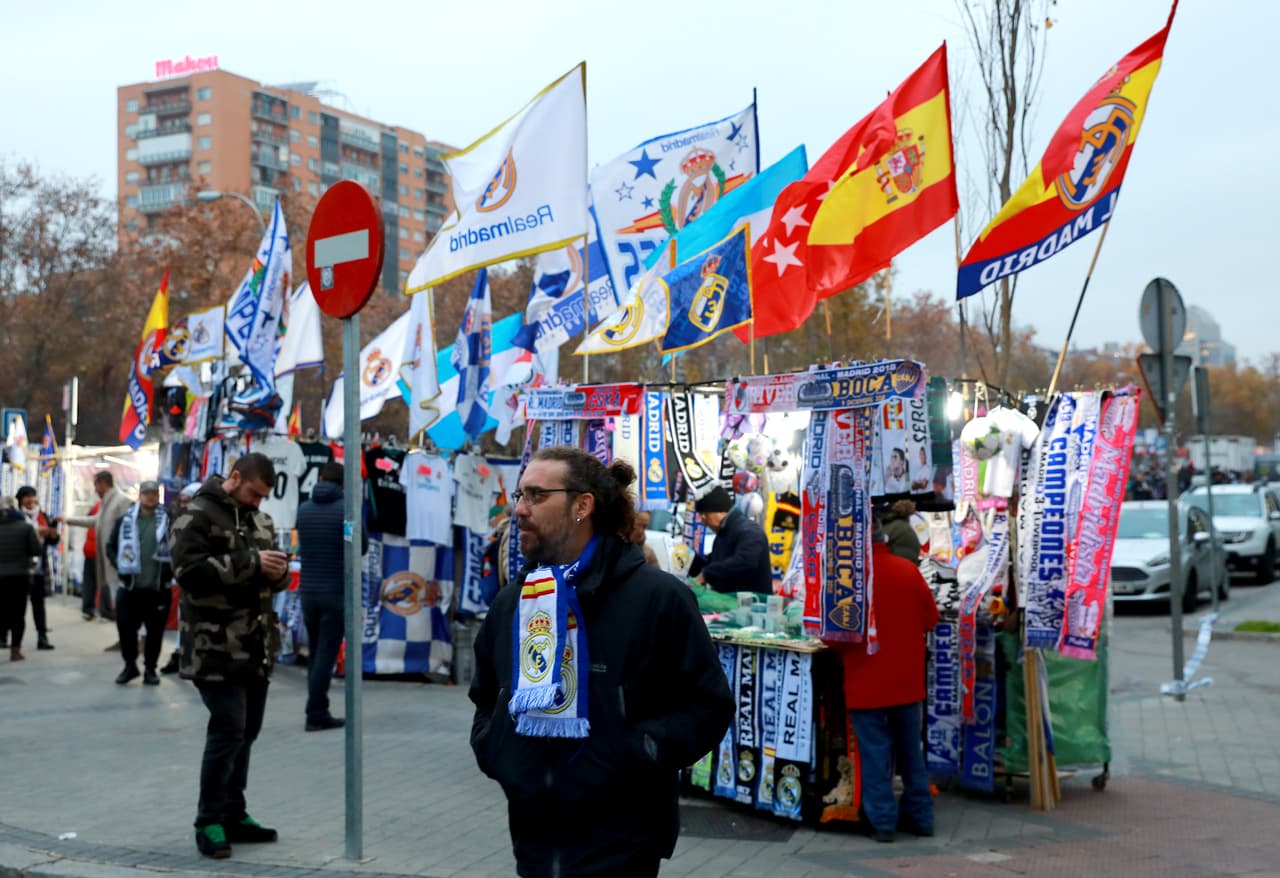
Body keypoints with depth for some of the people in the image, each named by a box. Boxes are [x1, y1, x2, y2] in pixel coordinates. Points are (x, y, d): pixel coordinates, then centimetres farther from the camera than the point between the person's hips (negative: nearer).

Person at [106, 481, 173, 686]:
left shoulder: (168, 520, -2)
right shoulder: (125, 520, 4)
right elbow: (111, 545, 12)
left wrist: (170, 569, -6)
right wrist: (120, 565, 1)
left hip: (158, 588, -2)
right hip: (130, 586, 2)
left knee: (155, 631, 5)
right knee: (125, 627, 3)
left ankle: (150, 669, 18)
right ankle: (130, 665, 21)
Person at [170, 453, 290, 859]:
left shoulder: (260, 520, 16)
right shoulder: (197, 516, -8)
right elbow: (189, 570, -21)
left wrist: (278, 572, -2)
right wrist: (249, 564, -23)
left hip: (255, 646, 8)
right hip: (216, 647, -8)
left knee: (246, 731, 12)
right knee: (228, 730, -10)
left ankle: (233, 814, 23)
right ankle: (209, 822, 0)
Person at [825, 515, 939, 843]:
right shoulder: (908, 570, -4)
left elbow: (834, 635, -16)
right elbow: (930, 618, 6)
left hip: (866, 683, -4)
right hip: (907, 680, 4)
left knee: (875, 754, 4)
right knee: (911, 751, 16)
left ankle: (882, 821, 6)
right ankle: (920, 815, 23)